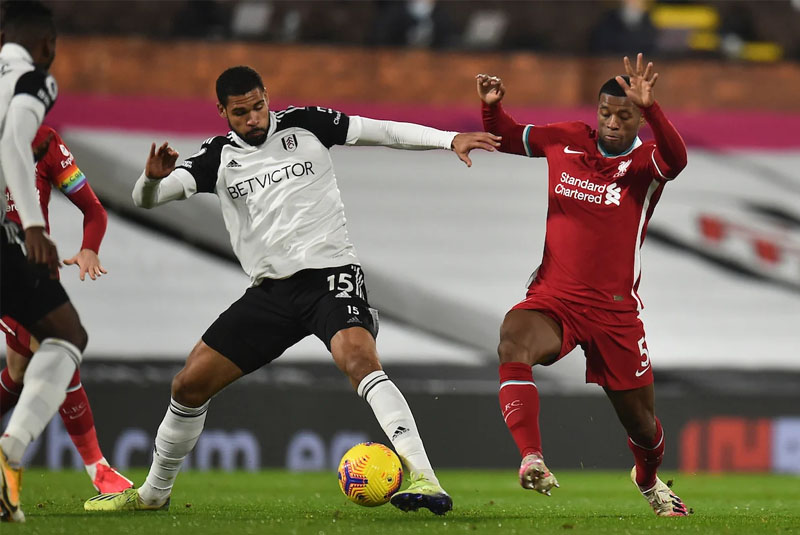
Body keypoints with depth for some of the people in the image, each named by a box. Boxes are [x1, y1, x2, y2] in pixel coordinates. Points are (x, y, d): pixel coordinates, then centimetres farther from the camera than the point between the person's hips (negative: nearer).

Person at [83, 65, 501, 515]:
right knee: (190, 385, 2)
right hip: (271, 291, 4)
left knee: (359, 359, -33)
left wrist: (450, 138, -12)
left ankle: (423, 480, -41)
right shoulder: (219, 158, 6)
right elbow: (146, 199, -2)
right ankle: (154, 492, 24)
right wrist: (153, 177, -26)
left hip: (331, 274, -4)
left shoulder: (303, 125, 1)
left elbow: (383, 131, -1)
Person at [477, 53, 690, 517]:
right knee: (514, 341, -34)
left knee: (641, 420, 10)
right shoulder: (567, 141, 5)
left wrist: (650, 108, -45)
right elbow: (510, 138, 22)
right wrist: (492, 107, 2)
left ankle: (649, 480, 46)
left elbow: (675, 158, -30)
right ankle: (533, 461, -45)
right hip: (552, 300, 1)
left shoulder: (645, 161, -5)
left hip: (616, 312, -1)